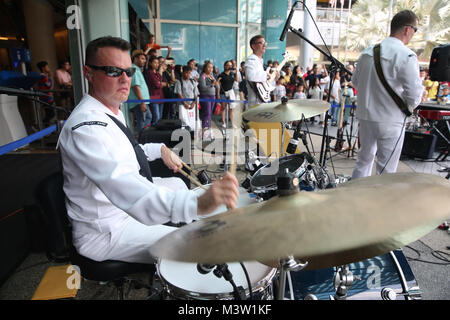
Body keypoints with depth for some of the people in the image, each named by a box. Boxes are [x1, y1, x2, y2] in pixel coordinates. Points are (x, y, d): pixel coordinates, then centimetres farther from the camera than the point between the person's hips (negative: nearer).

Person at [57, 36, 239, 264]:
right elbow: (124, 188, -47)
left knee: (178, 184, 24)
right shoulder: (86, 126, -31)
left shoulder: (113, 110, 4)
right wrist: (197, 204, -61)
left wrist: (159, 150, 4)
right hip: (105, 233, -10)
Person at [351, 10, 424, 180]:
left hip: (365, 116, 7)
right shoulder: (406, 56, -15)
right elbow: (414, 94, -16)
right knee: (386, 169, 5)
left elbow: (355, 81, 14)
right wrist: (409, 107, 5)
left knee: (364, 159, 22)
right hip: (391, 120, -6)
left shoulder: (368, 51, 4)